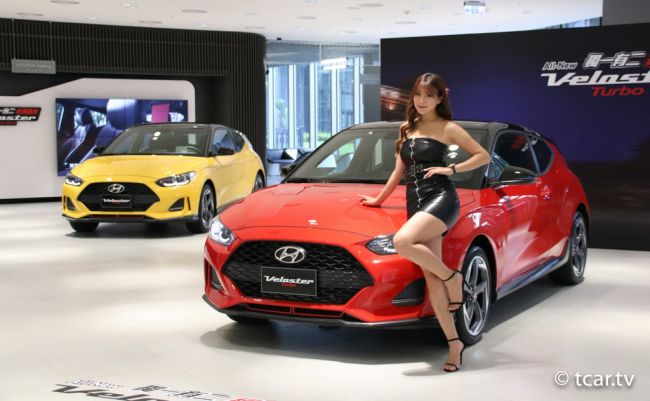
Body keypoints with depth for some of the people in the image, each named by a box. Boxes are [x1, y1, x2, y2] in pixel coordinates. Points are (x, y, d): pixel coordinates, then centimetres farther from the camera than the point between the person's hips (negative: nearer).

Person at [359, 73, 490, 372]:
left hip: (440, 198, -6)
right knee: (430, 278, -4)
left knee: (401, 242, -32)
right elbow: (399, 171, 27)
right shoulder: (407, 128, 19)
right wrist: (379, 199, 31)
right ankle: (454, 343, -2)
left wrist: (451, 169, -7)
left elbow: (483, 156, 4)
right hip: (415, 203, 6)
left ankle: (452, 277, -11)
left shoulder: (447, 128, 3)